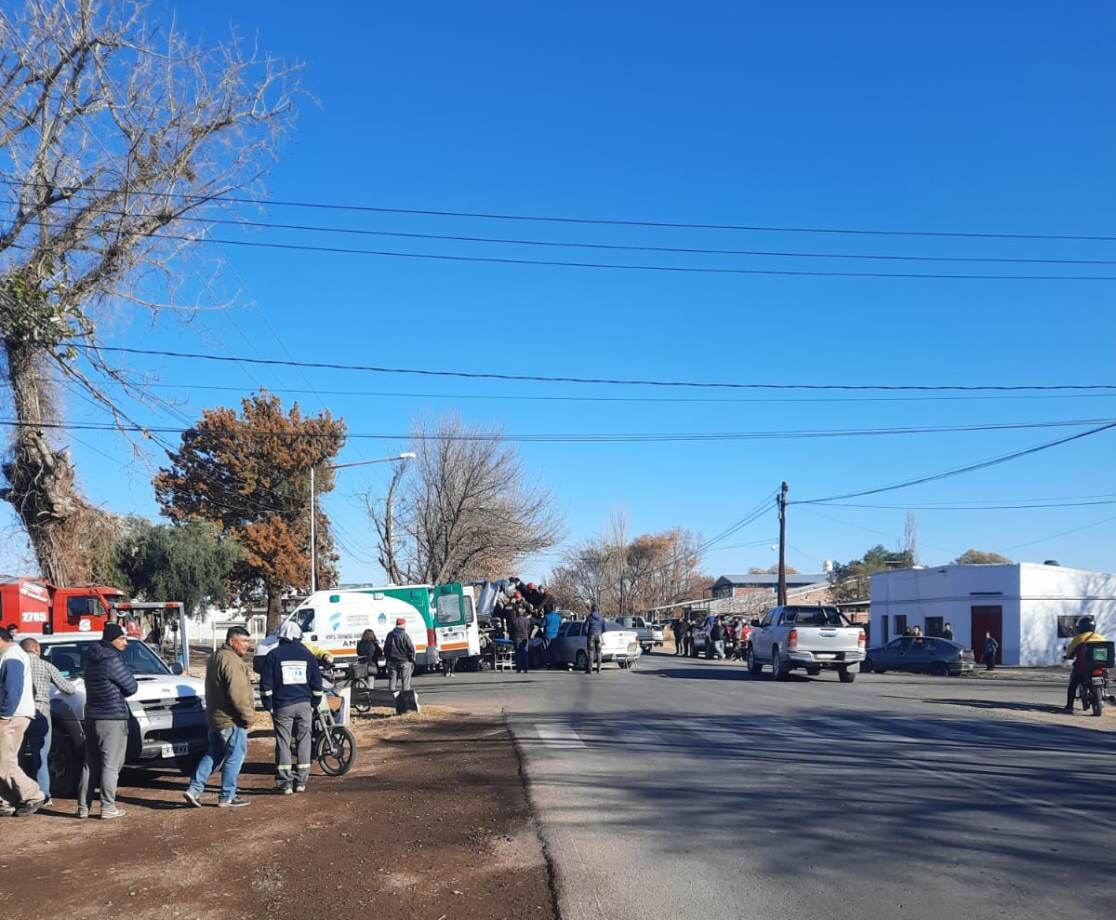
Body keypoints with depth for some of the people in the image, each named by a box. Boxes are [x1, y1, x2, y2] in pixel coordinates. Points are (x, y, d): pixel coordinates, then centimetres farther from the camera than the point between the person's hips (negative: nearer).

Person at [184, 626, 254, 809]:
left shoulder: (215, 657, 15)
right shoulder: (231, 660, -19)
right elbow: (237, 693, -26)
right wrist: (247, 714, -17)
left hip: (215, 717, 10)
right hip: (231, 719, -10)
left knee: (213, 755, 18)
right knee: (235, 757, 1)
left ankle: (194, 789, 15)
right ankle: (227, 797, 7)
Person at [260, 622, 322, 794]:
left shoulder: (274, 655, 0)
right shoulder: (307, 654, 7)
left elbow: (266, 683, -3)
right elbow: (317, 682, 8)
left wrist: (269, 706, 3)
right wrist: (314, 704, 16)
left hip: (282, 706, -2)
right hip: (304, 705, 2)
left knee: (283, 743, 2)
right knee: (303, 741, 9)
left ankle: (285, 783, 0)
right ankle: (301, 781, 11)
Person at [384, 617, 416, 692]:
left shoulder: (390, 635, 3)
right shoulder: (405, 636, -13)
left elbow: (385, 649, 10)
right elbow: (411, 649, -12)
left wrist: (387, 658, 19)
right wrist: (412, 659, 1)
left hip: (392, 662, 4)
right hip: (404, 661, -4)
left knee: (392, 679, 9)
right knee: (405, 680, 3)